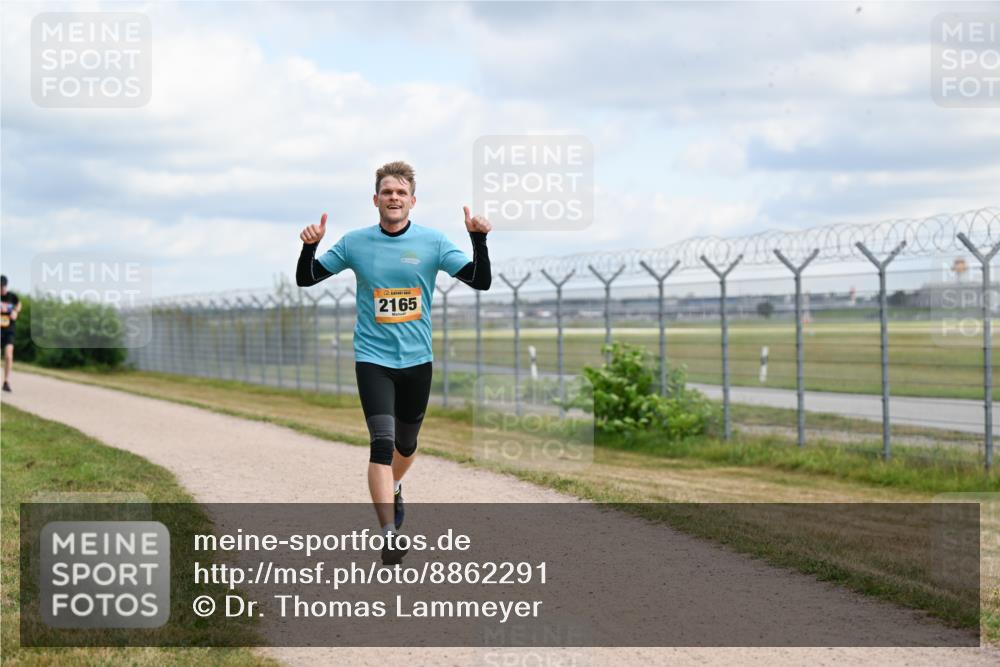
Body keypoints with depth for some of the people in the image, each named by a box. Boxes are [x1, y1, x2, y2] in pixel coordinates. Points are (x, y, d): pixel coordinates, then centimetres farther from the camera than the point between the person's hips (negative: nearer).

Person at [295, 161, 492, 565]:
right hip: (373, 359, -2)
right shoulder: (355, 243, -1)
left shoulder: (433, 242, -2)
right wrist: (310, 246, -15)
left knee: (406, 443, 18)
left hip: (417, 360, 2)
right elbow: (305, 279, 4)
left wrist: (479, 239, -21)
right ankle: (389, 535, -20)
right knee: (382, 442, -18)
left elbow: (480, 281, -6)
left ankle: (392, 488, 51)